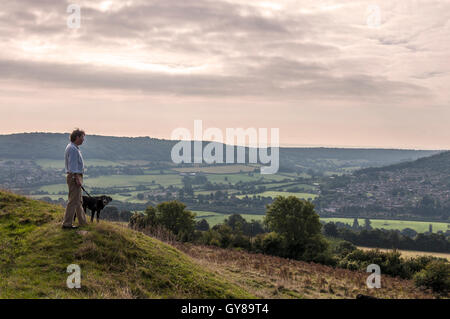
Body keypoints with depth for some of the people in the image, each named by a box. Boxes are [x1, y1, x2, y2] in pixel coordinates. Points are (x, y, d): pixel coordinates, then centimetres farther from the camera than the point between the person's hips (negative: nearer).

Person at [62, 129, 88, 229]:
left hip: (76, 176, 11)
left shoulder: (75, 148, 17)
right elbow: (73, 165, -21)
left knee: (79, 201, 16)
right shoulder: (72, 148, -15)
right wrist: (77, 179, -23)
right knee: (73, 201, -9)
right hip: (74, 176, -11)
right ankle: (67, 224, -7)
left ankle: (83, 222, 24)